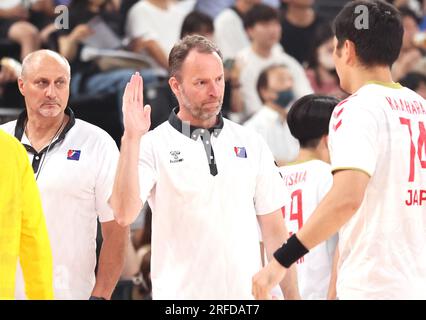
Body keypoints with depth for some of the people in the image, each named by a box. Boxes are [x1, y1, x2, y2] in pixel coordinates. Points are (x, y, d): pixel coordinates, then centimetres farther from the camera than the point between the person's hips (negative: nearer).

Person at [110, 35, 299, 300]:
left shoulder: (251, 144, 11)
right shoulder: (154, 146, -1)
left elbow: (273, 228, 12)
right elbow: (124, 215, -16)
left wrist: (292, 295, 6)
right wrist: (131, 139, -21)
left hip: (248, 292, 3)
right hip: (180, 293, -3)